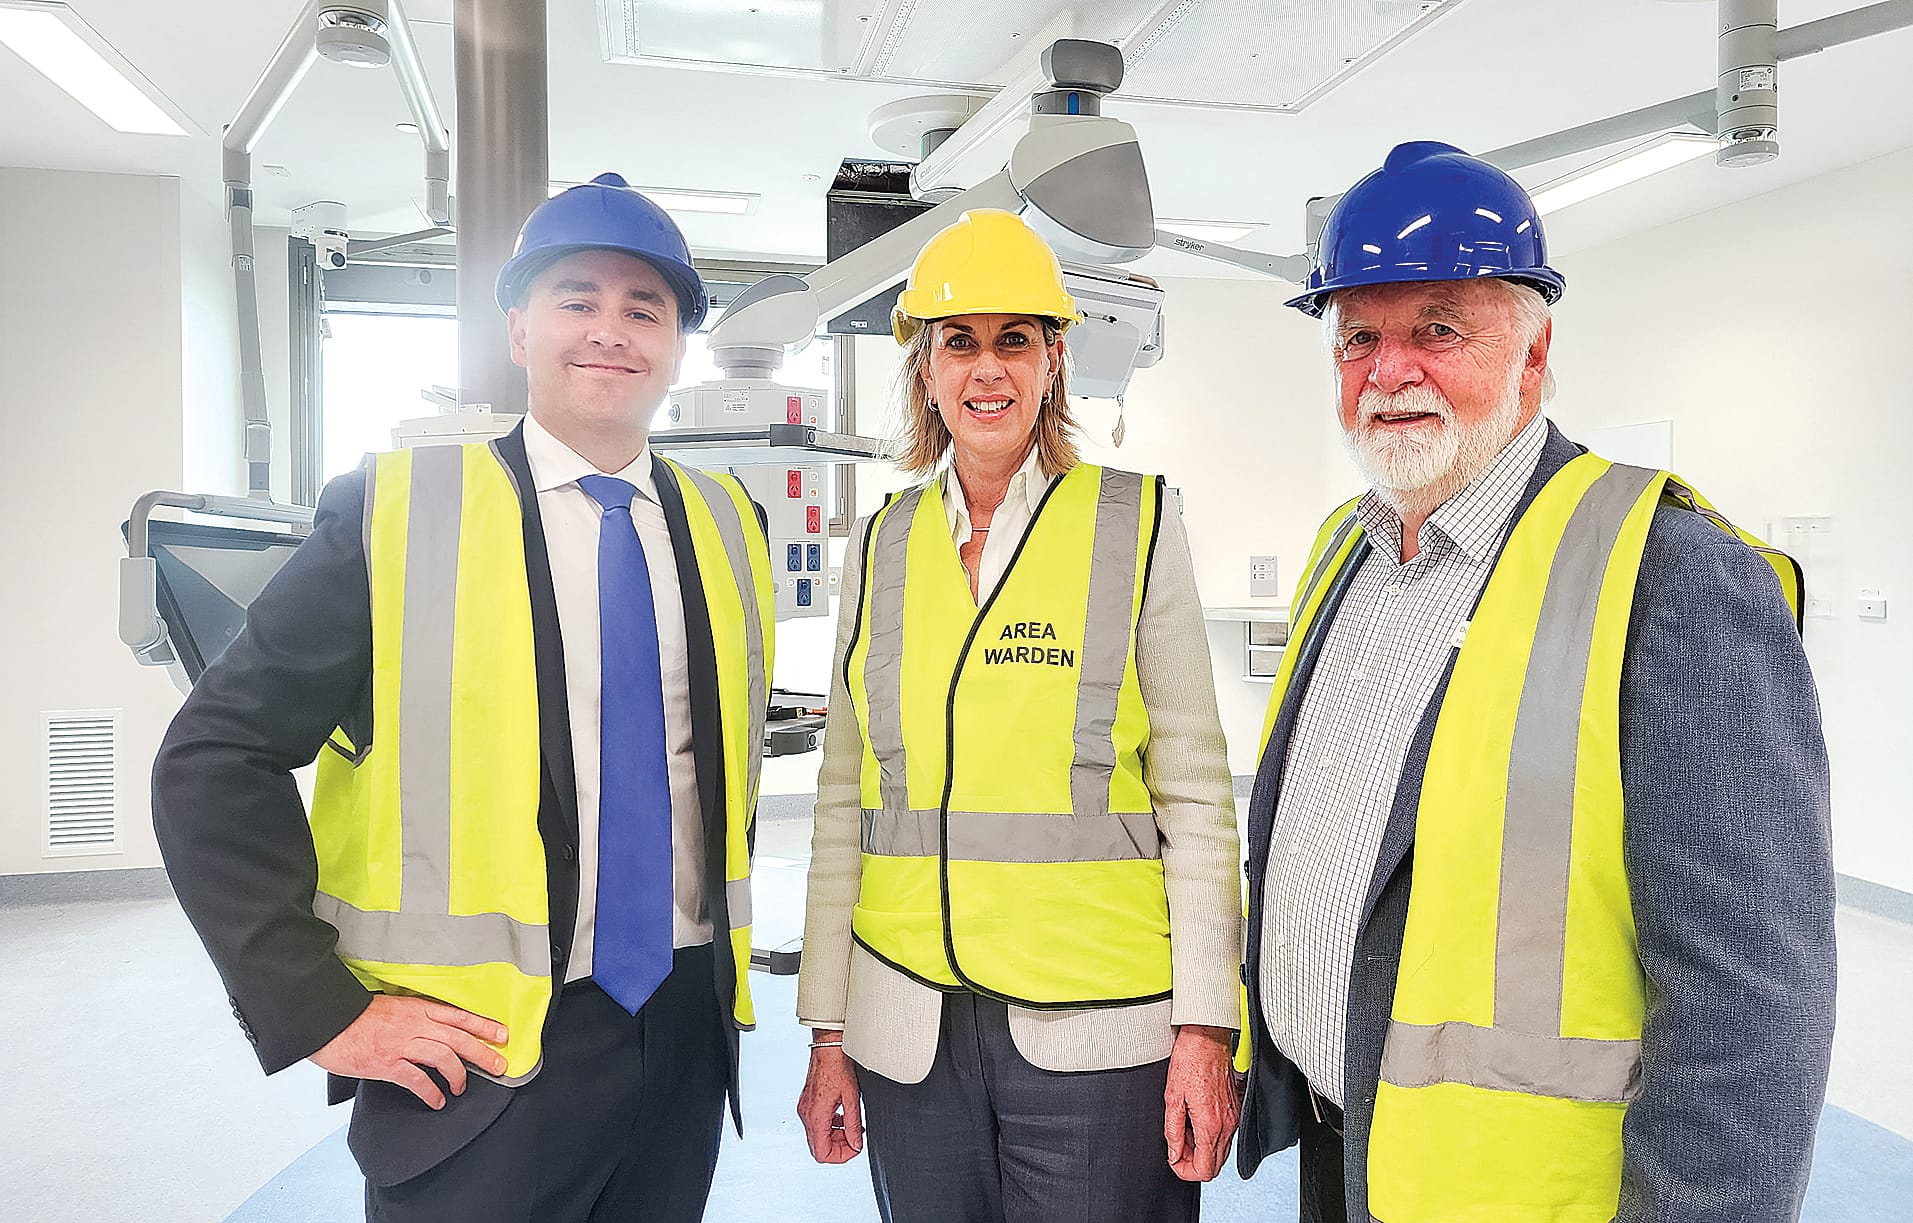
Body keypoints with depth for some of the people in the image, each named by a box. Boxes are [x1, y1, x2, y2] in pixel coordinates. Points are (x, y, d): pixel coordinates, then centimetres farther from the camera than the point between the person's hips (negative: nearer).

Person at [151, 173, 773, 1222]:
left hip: (688, 1036, 4)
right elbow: (212, 759, -8)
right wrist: (322, 1011, -12)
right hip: (481, 1062, -4)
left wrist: (723, 952, 12)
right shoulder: (395, 513, -8)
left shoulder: (727, 526, 4)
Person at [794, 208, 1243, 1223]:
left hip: (1097, 1028, -2)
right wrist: (827, 1031, 8)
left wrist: (1204, 1029, -7)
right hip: (908, 1033, 3)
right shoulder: (883, 546, 6)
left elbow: (1195, 793, -4)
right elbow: (845, 799, 8)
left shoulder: (1135, 526, -3)